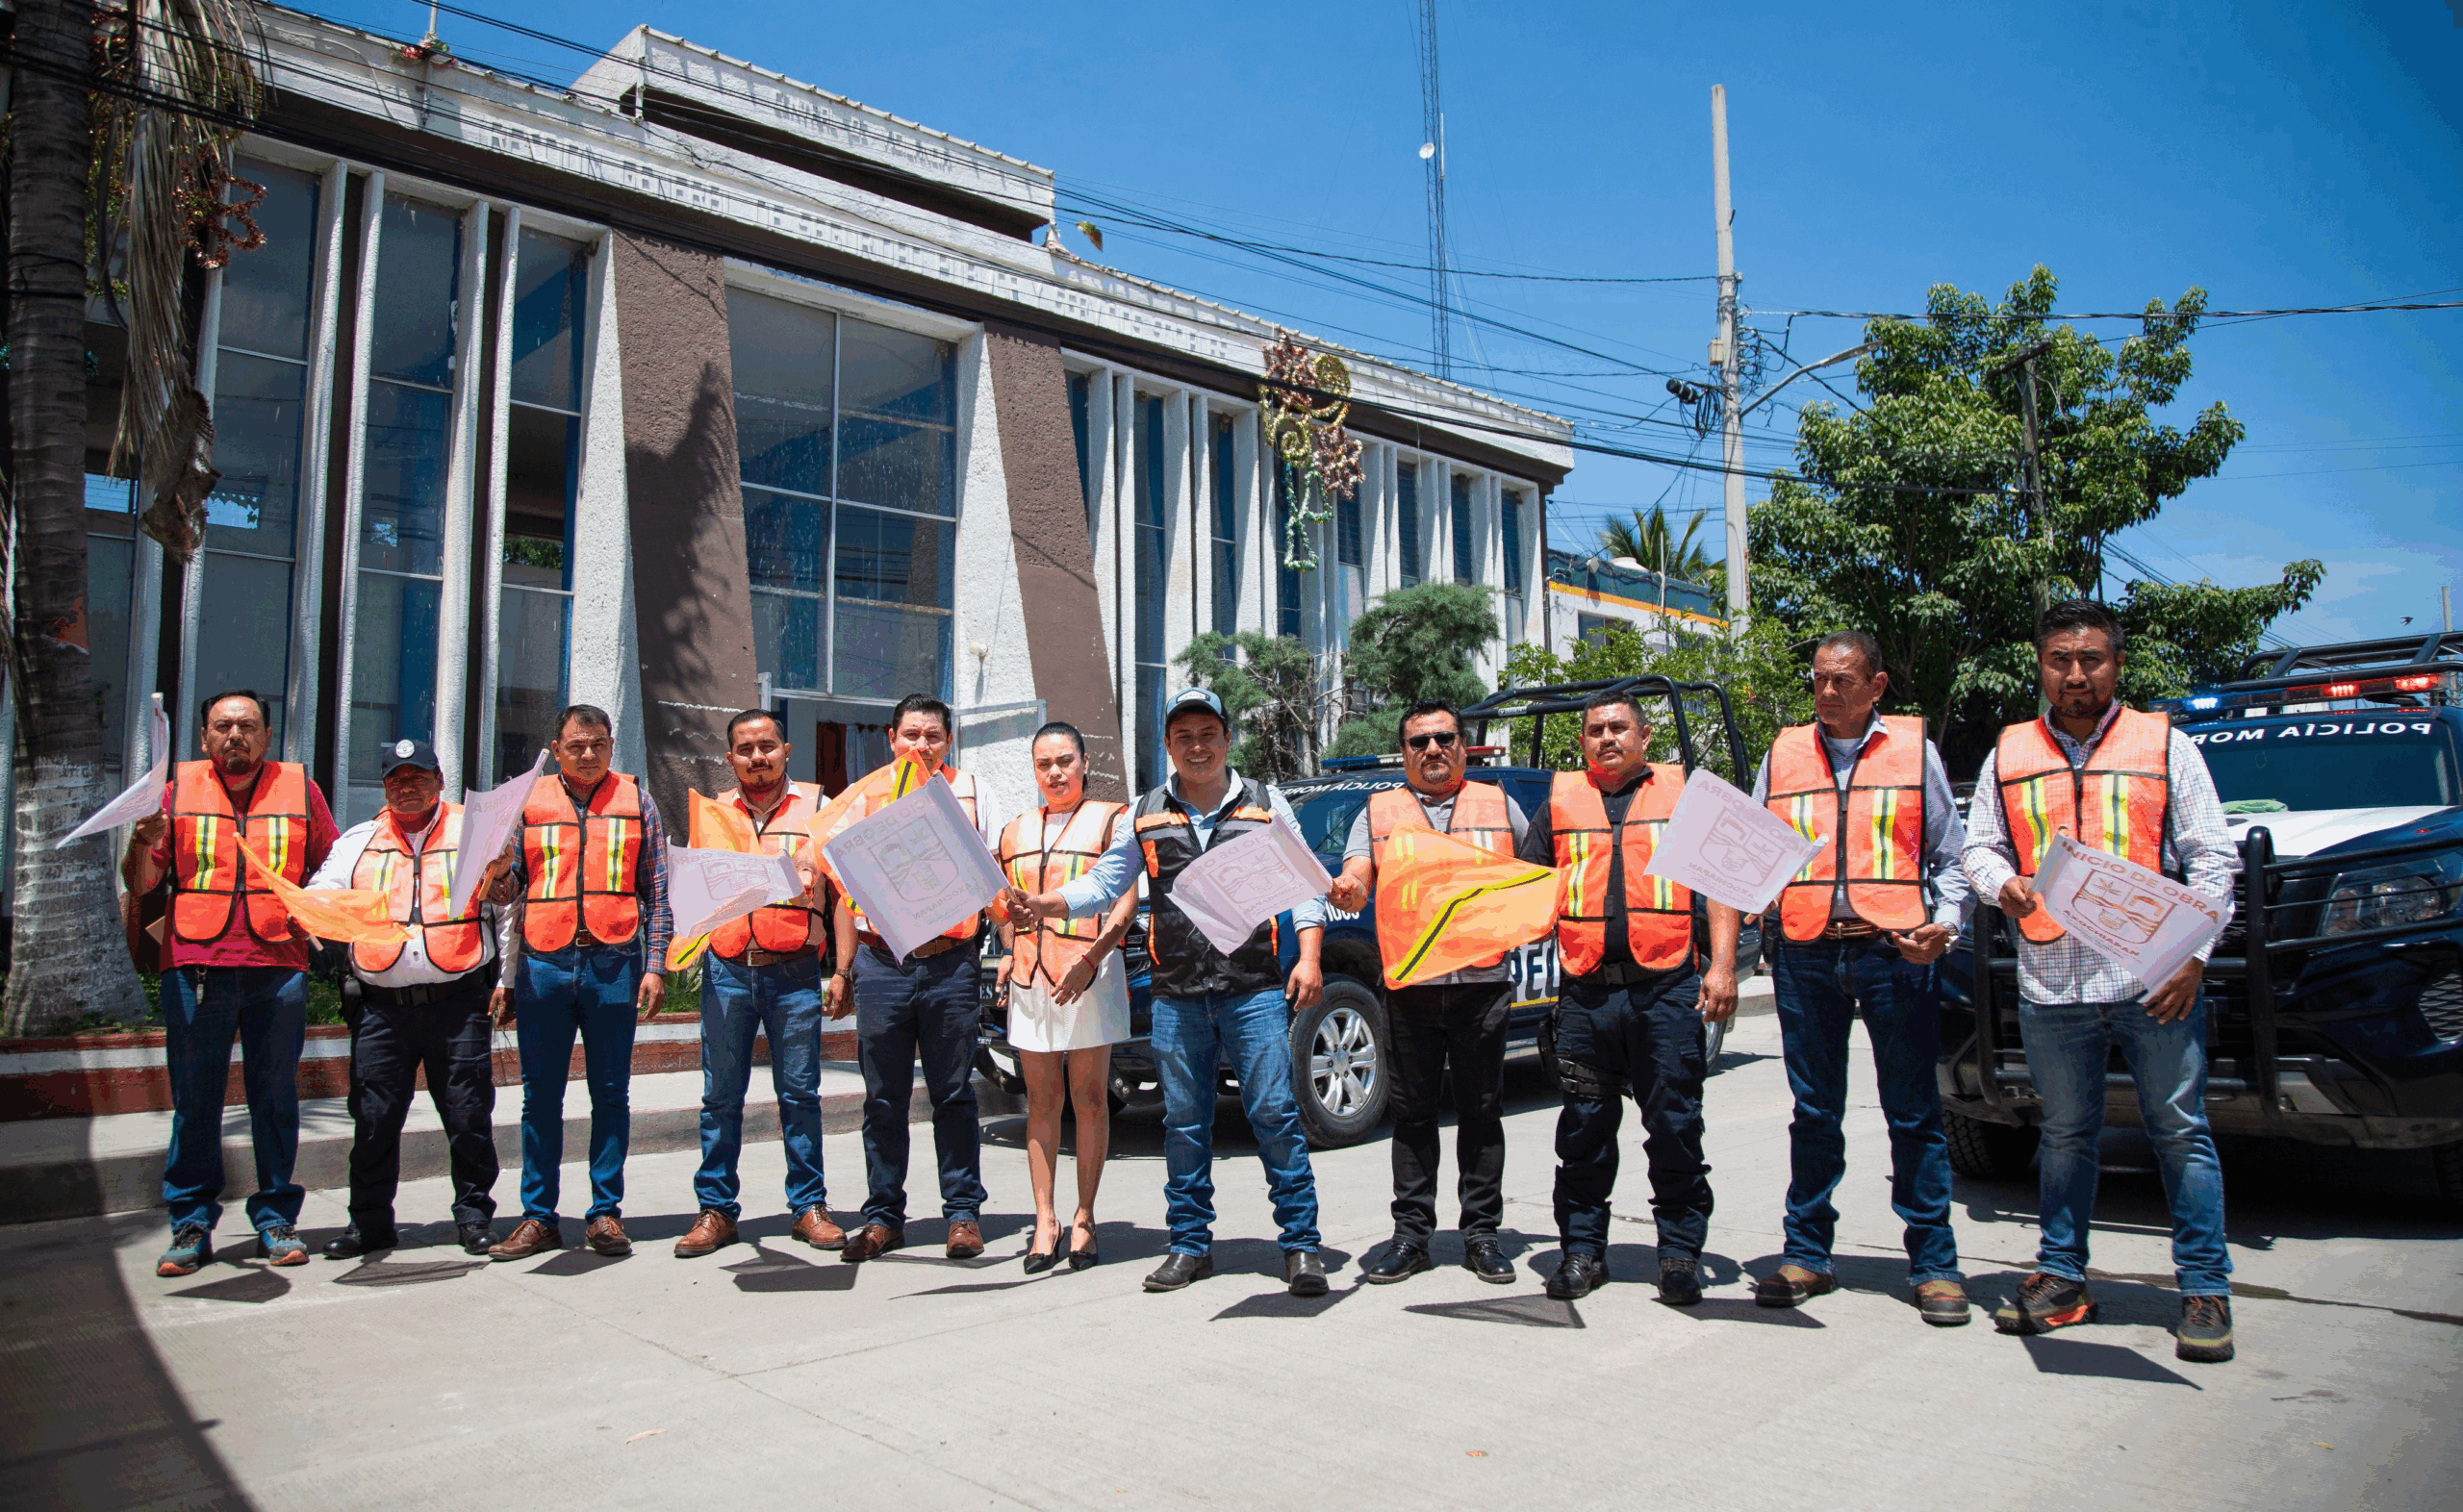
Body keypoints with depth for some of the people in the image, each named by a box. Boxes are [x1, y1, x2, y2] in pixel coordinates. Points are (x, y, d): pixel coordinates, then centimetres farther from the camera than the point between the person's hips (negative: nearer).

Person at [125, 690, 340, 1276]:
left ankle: (276, 1218, 14)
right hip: (195, 966, 0)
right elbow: (139, 882, 9)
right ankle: (191, 1226, 13)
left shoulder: (300, 788, 9)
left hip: (278, 967, 0)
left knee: (275, 1097, 5)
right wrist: (142, 841, -12)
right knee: (194, 1100, 3)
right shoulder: (179, 788, 10)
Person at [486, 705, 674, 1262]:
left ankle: (605, 1214, 14)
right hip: (542, 964, 1)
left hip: (613, 963, -1)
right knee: (540, 1095, 6)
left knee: (610, 1093, 5)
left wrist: (655, 965, -1)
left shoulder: (636, 800, 8)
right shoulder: (527, 802, 10)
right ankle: (538, 1217, 16)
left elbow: (657, 892, 7)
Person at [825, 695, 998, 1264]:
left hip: (950, 963, -2)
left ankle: (962, 1213, 14)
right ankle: (883, 1216, 18)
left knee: (954, 1094, 5)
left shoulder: (966, 788, 8)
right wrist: (843, 970, 10)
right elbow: (848, 887, 13)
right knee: (883, 1098, 7)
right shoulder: (867, 794, 12)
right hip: (879, 962, 2)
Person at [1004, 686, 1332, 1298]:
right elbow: (1103, 884, 11)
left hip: (1255, 990, -2)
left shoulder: (1266, 804, 6)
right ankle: (1190, 1244, 21)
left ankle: (1301, 1245, 6)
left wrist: (1308, 957, -5)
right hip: (1176, 997, 3)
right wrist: (1041, 904, -5)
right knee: (1184, 1123, 9)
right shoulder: (1145, 815, 11)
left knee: (1274, 1114, -4)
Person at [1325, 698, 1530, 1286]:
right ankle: (1411, 1236, 14)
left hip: (1483, 980, 0)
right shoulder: (1378, 811, 12)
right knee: (1413, 1115, 5)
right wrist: (1346, 891, -23)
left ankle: (1482, 1235, 15)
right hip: (1409, 982, 0)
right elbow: (1356, 884, 0)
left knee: (1482, 1112, 5)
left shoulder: (1500, 806, 14)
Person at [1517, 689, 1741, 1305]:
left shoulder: (1684, 791, 11)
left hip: (1667, 986, -1)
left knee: (1674, 1125, 2)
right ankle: (1582, 1249, 18)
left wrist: (1722, 966, -3)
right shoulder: (1560, 798, 15)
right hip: (1585, 990, 2)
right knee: (1584, 1127, 7)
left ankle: (1681, 1253, 15)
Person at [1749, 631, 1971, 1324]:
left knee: (1914, 1115, 3)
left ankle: (1934, 1264, 14)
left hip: (1895, 953, -2)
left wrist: (1944, 922, -7)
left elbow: (1950, 854, 8)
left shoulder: (1914, 749, 8)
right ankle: (1807, 1254, 18)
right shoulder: (1782, 754, 12)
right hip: (1805, 954, 2)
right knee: (1814, 1112, 9)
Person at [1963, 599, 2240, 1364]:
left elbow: (2212, 857, 4)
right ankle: (2062, 1279, 21)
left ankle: (2205, 1288, 12)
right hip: (2051, 984, 2)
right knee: (2065, 1135, 11)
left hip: (2153, 980, -2)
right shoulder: (2009, 754, 12)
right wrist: (2005, 883, -11)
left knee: (2181, 1133, 2)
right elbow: (1979, 846, 13)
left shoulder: (2164, 745, 6)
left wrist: (2193, 954, -7)